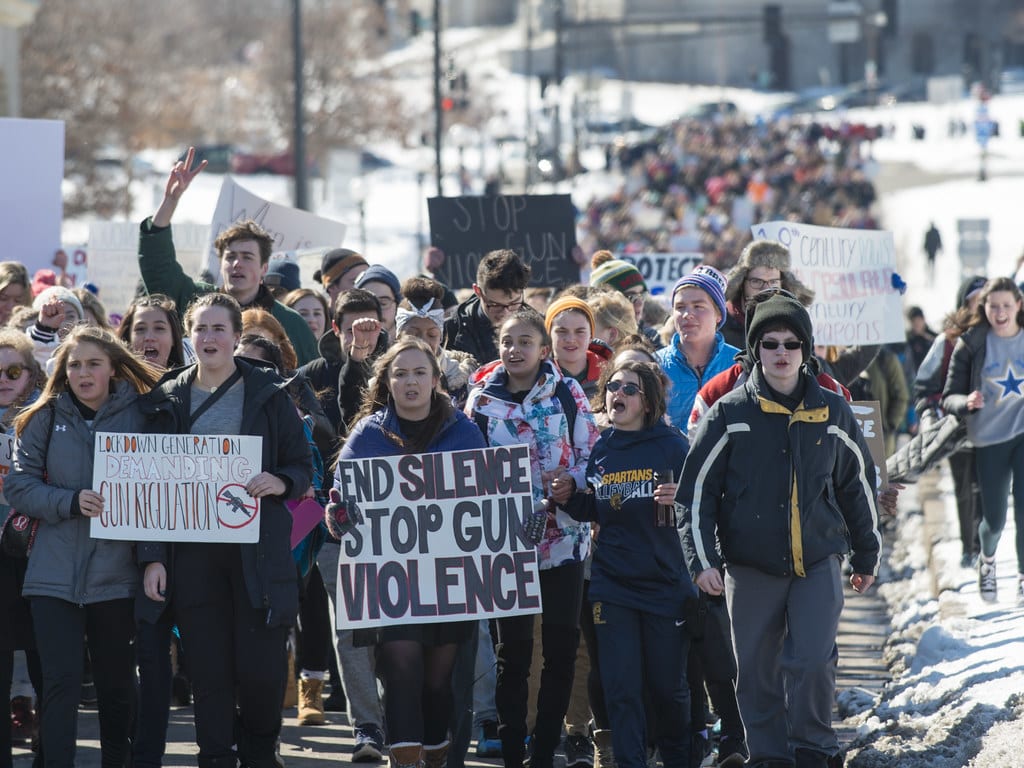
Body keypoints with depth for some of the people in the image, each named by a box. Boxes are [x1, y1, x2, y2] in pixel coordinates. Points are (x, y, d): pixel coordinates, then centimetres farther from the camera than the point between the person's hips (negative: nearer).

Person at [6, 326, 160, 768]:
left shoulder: (137, 415, 1)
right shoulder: (47, 418, 3)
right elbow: (19, 486, -1)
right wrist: (71, 502, -16)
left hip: (115, 576, 0)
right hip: (55, 575, 0)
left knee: (117, 684, 10)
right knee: (61, 682, -7)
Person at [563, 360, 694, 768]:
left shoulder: (671, 445, -5)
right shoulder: (601, 450, 7)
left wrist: (682, 499, -26)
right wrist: (569, 498, -2)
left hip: (666, 582, -3)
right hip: (613, 585, 3)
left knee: (668, 685, 8)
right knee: (621, 689, -2)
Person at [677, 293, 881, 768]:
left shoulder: (832, 413, 5)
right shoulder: (730, 414, -1)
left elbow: (858, 484, 15)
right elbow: (697, 489, 0)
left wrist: (866, 555, 18)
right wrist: (702, 559, -7)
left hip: (818, 561, 0)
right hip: (750, 567, 0)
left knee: (813, 662, -12)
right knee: (756, 671, 4)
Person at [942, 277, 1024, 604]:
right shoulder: (971, 345, -3)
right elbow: (949, 398, -3)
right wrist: (967, 402, -24)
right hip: (990, 438, 0)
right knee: (995, 520, 4)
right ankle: (987, 559, 37)